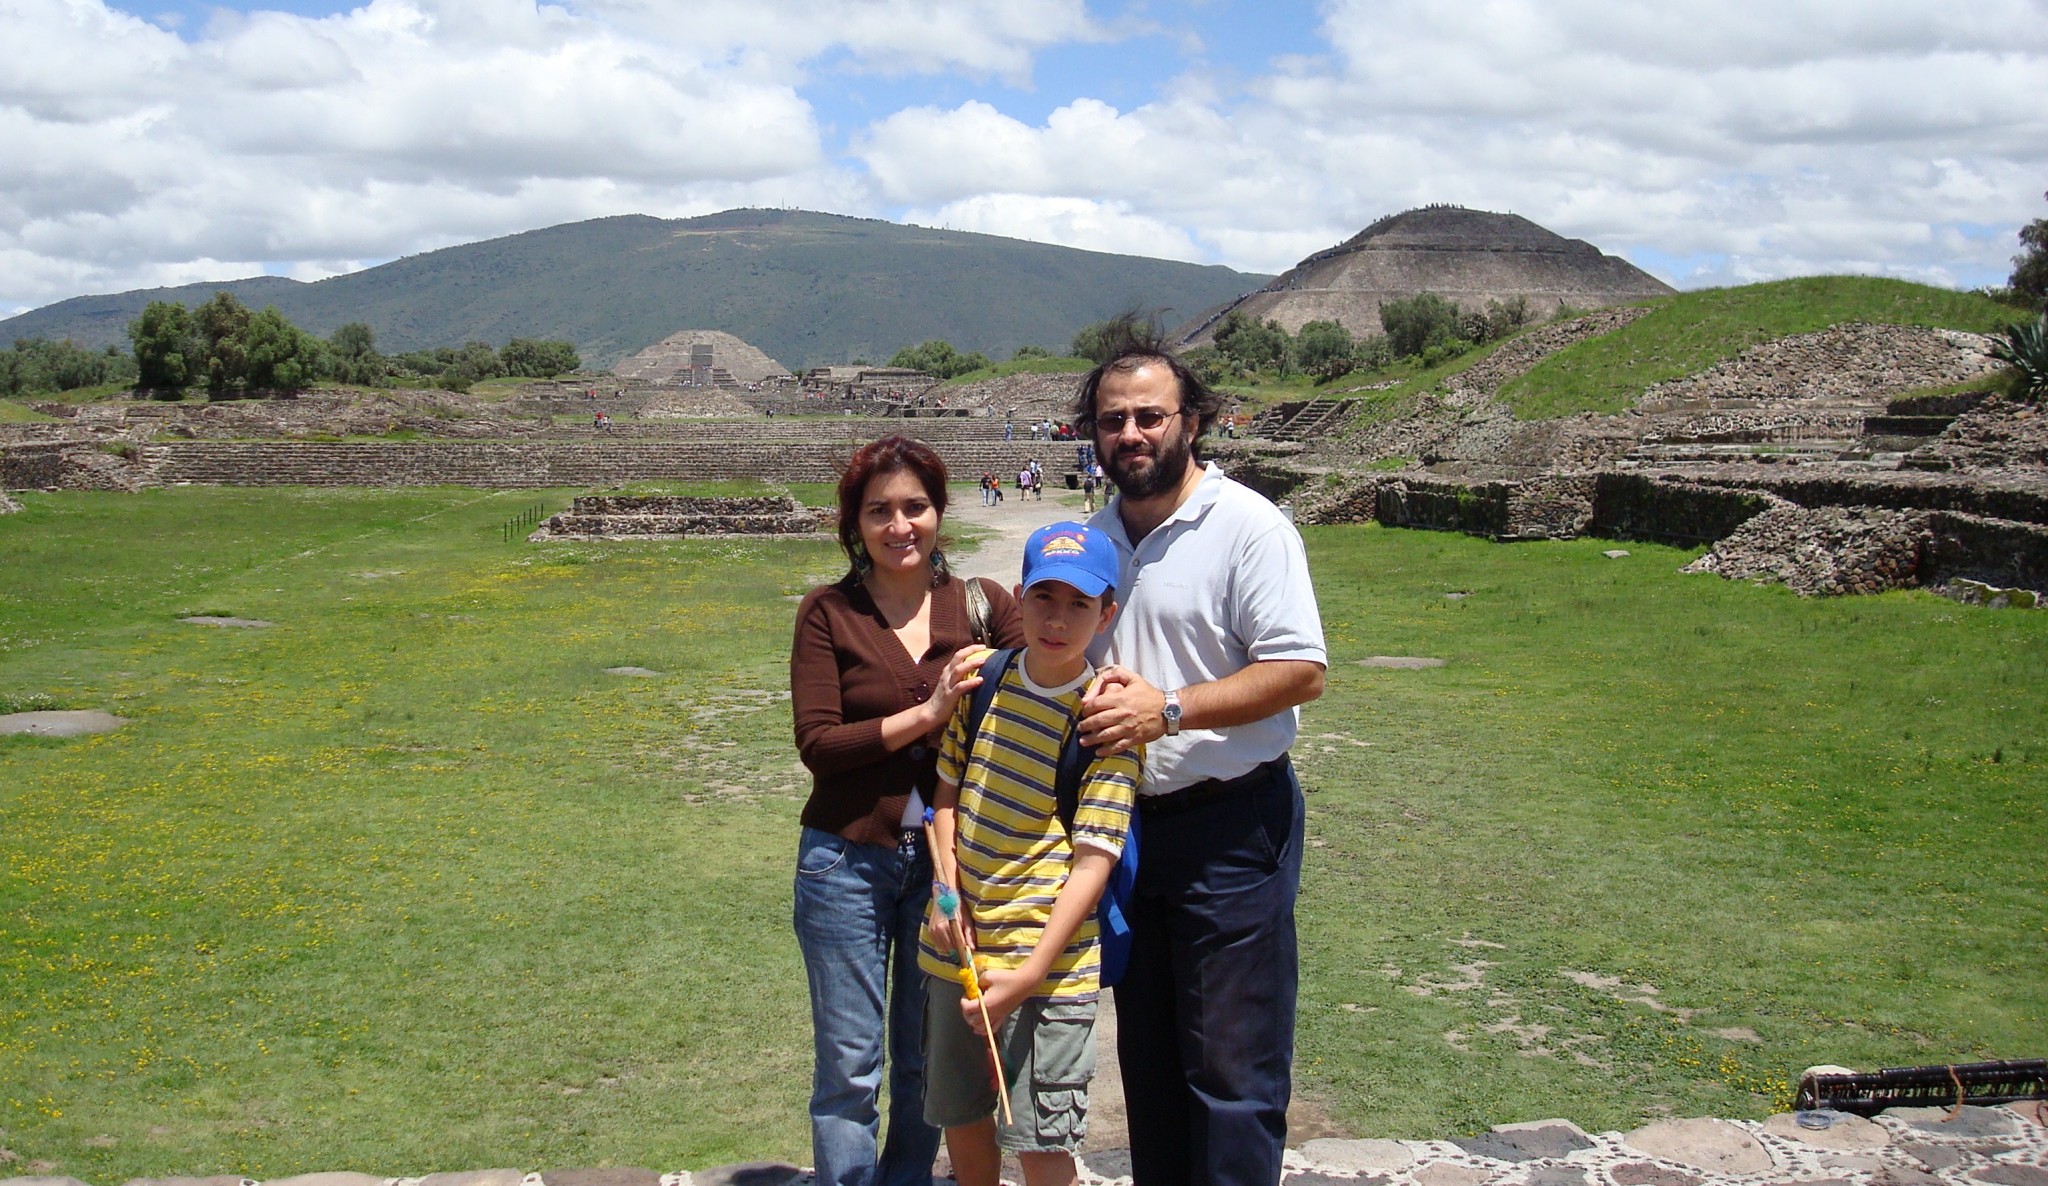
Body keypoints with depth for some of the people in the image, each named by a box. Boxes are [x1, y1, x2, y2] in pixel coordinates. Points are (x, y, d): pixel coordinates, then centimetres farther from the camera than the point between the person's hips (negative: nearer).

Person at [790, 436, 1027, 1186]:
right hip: (848, 862, -2)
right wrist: (927, 713, -18)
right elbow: (817, 743, -11)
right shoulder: (828, 613, -4)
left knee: (927, 1060, 14)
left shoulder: (981, 604, 1)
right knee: (849, 1067, 5)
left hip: (948, 861, 2)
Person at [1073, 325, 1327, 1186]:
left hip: (1230, 830, -7)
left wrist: (1168, 708, -23)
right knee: (1148, 1059, 17)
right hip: (1125, 822, 7)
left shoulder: (1247, 525, -11)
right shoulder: (1090, 539, 10)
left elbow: (1301, 672, -17)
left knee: (1231, 1072, -2)